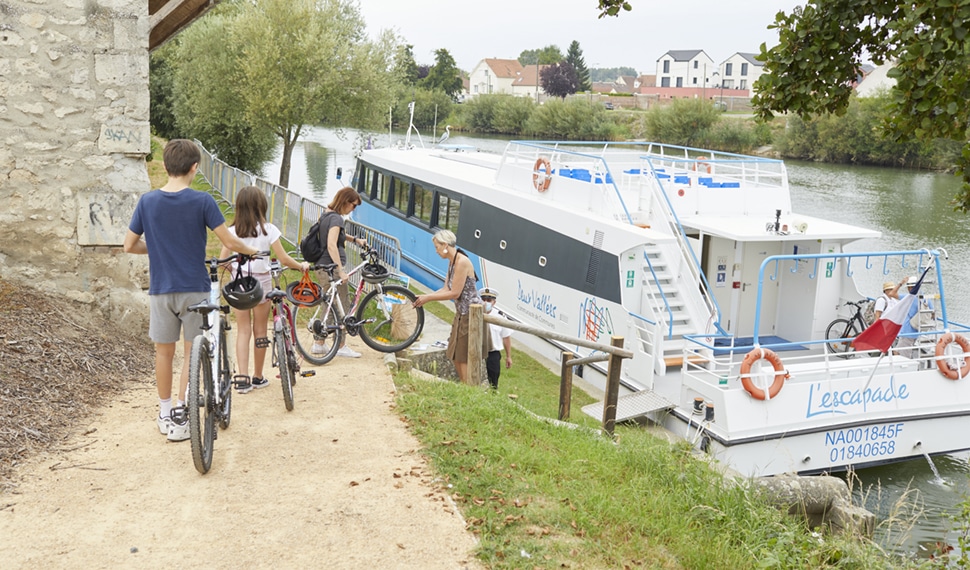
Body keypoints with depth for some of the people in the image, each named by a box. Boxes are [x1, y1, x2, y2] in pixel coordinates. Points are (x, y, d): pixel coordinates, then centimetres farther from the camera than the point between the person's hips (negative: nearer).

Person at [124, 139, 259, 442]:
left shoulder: (147, 201, -2)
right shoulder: (202, 201, -10)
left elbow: (130, 245, 2)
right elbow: (229, 241, -10)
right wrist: (251, 250, 9)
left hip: (160, 289, 2)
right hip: (194, 287, -2)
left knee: (164, 351, 14)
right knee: (192, 352, 8)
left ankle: (165, 414, 26)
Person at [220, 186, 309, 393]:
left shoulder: (232, 231, -3)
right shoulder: (268, 229, -8)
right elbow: (284, 259, -9)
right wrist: (302, 265, 9)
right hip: (261, 283, -1)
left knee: (243, 330, 7)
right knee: (260, 331, 11)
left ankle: (242, 377, -3)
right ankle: (258, 377, 21)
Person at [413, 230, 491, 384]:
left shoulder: (462, 262, -21)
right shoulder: (452, 262, 8)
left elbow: (455, 293, -22)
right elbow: (446, 289, 7)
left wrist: (428, 298, -15)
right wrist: (424, 296, -2)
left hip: (471, 314, -10)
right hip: (462, 314, 10)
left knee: (465, 358, -2)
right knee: (455, 356, 17)